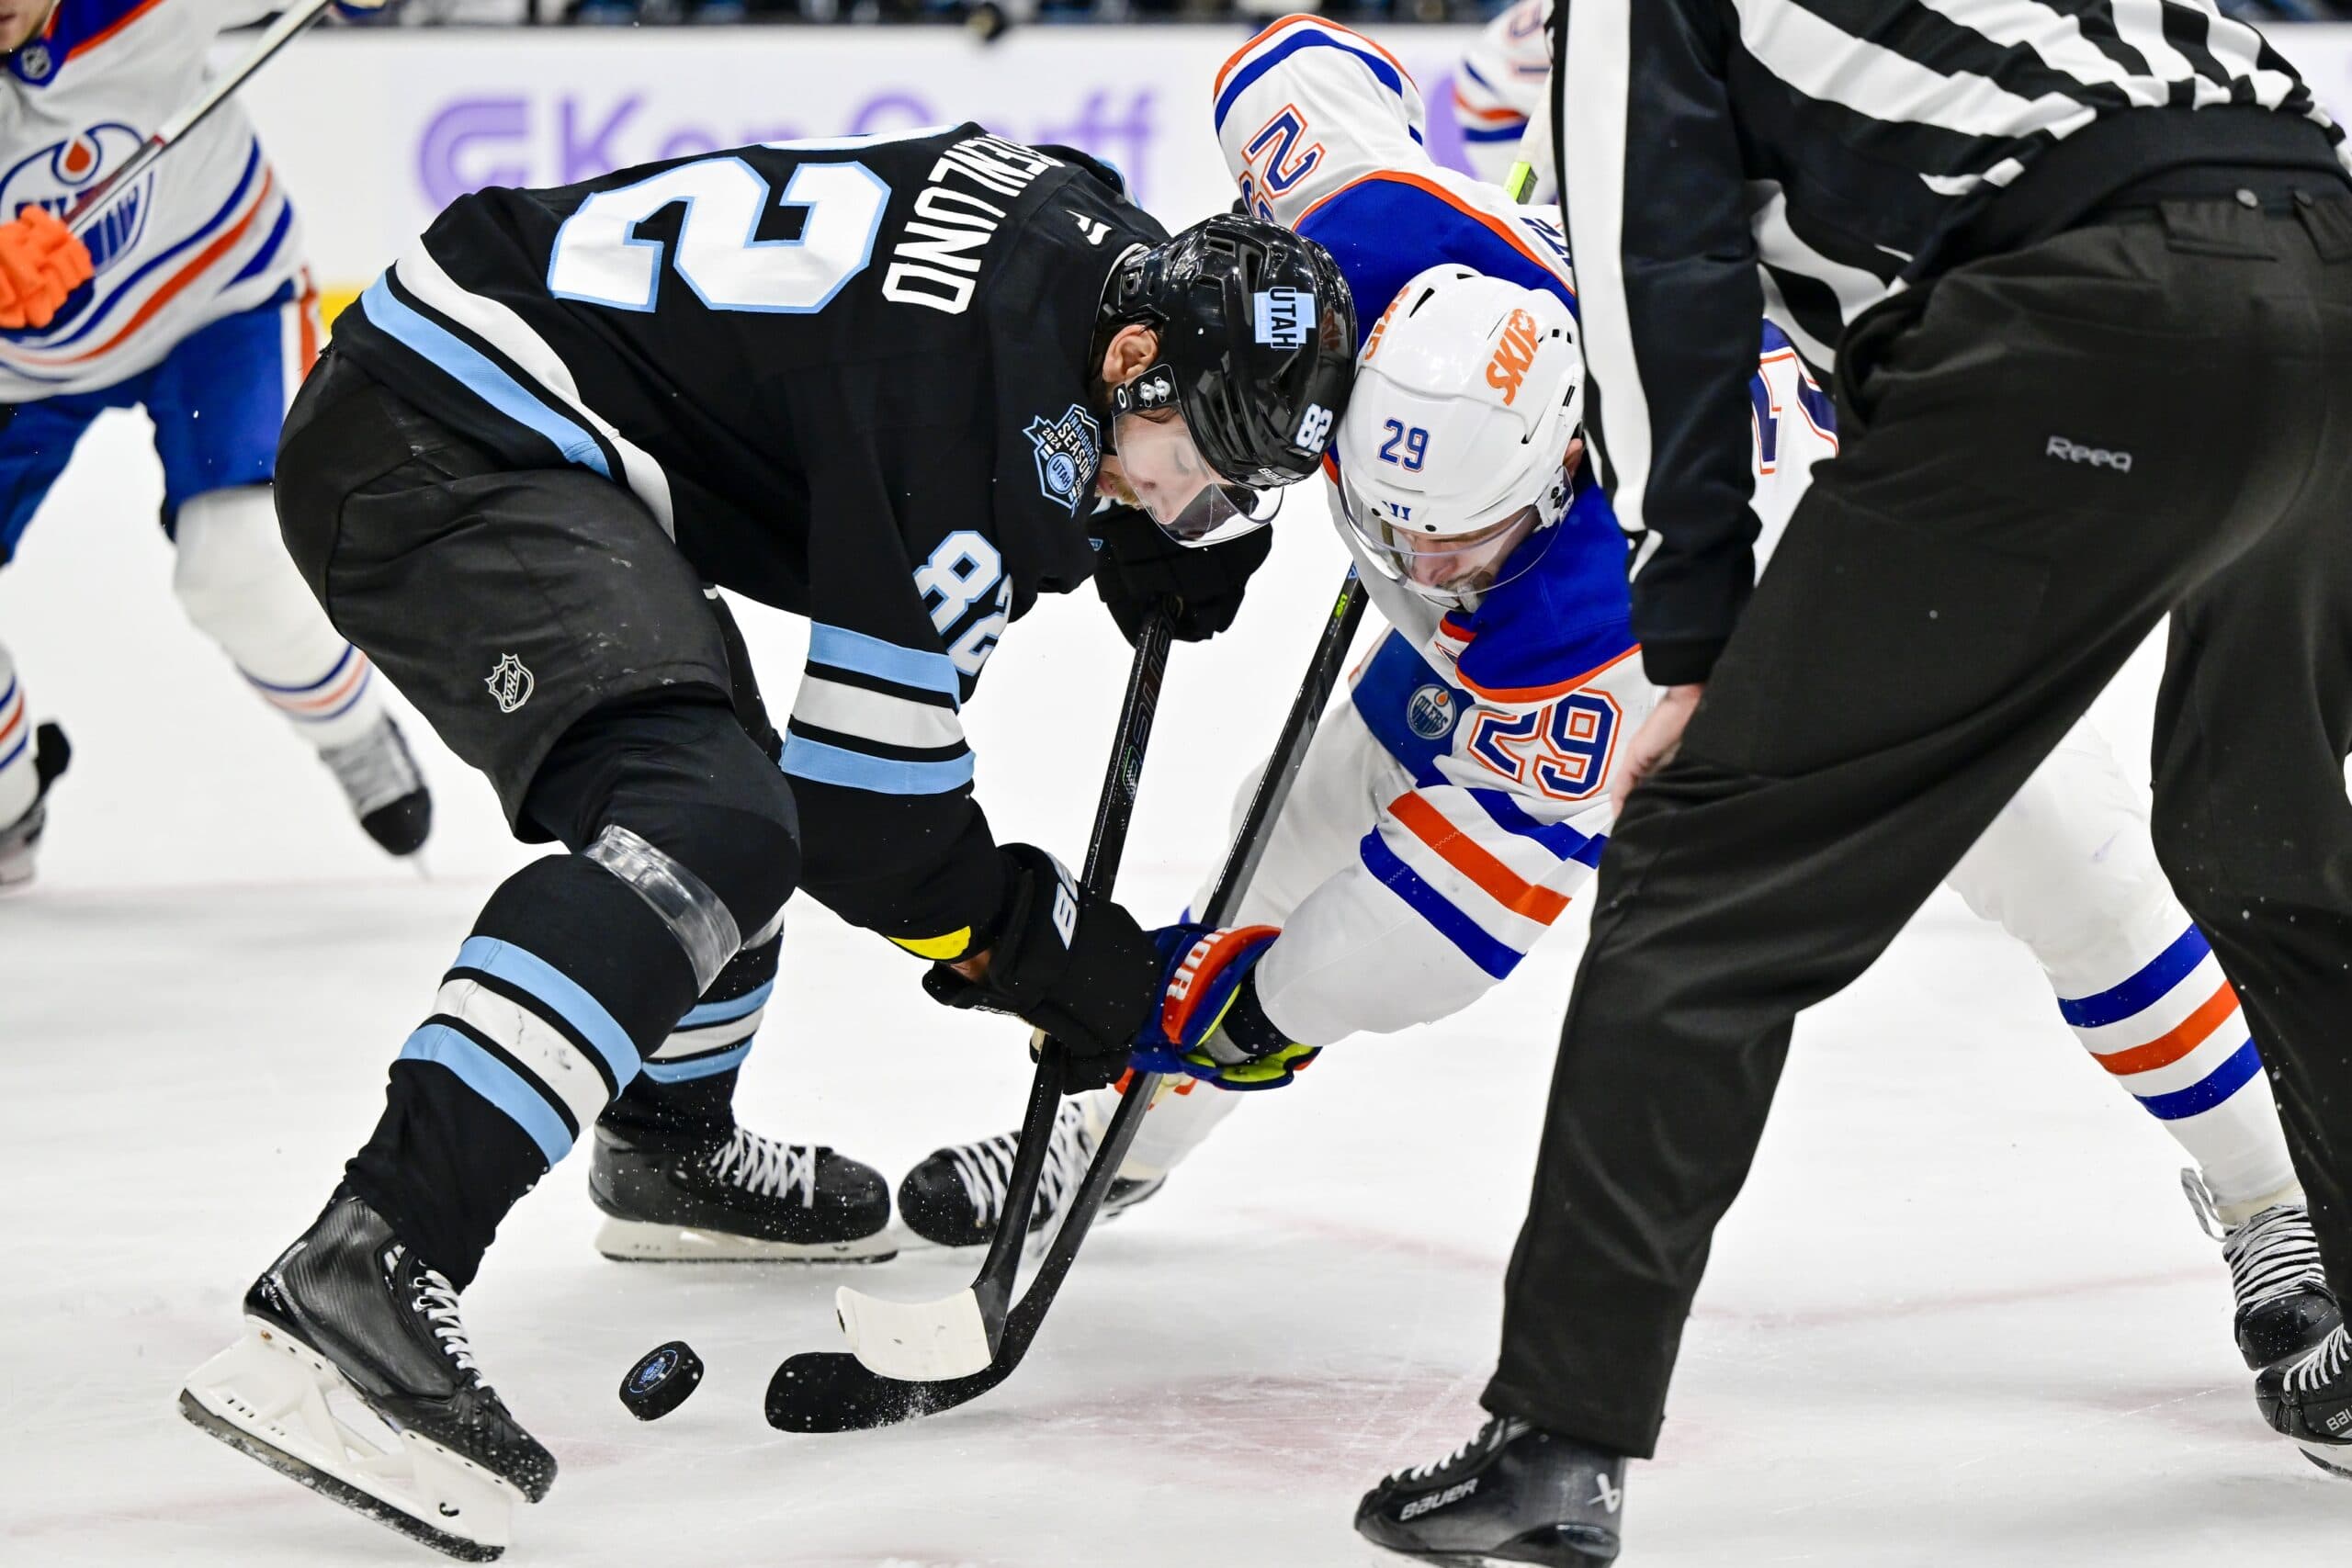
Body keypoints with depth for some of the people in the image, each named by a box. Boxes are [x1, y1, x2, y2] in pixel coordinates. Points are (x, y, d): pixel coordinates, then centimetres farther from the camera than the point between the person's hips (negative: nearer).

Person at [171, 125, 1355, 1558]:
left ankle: (672, 1142, 53)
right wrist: (1042, 950, -4)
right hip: (435, 456, -12)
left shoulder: (1089, 236, 5)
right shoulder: (978, 385, -22)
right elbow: (866, 771, -16)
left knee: (716, 756, 30)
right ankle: (362, 1274, -38)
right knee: (709, 828, -28)